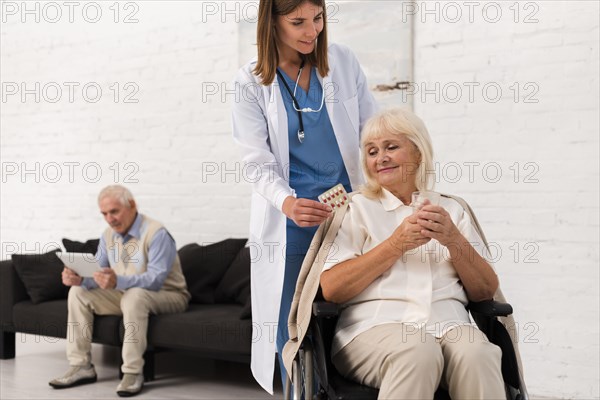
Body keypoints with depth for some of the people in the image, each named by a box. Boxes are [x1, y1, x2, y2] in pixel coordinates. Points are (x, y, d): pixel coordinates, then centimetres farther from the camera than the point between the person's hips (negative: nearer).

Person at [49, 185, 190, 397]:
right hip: (126, 295, 8)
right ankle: (81, 366, -10)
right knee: (78, 293, -6)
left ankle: (133, 372, -33)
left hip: (167, 295, -7)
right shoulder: (108, 236, 2)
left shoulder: (157, 234, -22)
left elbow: (155, 279, -33)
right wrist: (79, 278, -24)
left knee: (134, 295, -39)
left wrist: (118, 281, -49)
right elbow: (96, 275, 0)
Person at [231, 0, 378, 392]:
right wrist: (288, 203, -29)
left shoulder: (344, 61, 2)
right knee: (293, 330, 5)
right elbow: (258, 163, -9)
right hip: (290, 223, -1)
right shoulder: (252, 82, -4)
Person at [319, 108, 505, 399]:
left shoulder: (451, 210, 22)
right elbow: (331, 289, 0)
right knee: (418, 351, -36)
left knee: (477, 353, -34)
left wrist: (453, 240, -2)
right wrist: (396, 244, -7)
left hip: (448, 322, 2)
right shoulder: (357, 208, 15)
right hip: (376, 324, -2)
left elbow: (486, 293, 14)